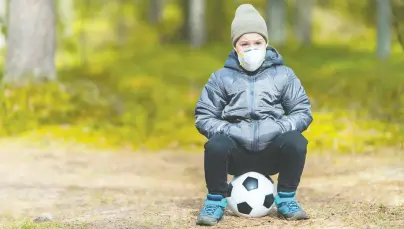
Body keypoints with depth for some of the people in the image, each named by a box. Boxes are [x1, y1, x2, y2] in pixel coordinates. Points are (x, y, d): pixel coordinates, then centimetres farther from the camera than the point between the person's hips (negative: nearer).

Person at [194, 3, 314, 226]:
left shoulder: (283, 75, 5)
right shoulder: (221, 77, 3)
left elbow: (303, 112, 0)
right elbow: (204, 117, -1)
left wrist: (278, 128, -19)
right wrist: (228, 131, -19)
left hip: (272, 153, 1)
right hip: (236, 154, -1)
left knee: (296, 141, -31)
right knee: (216, 145, -34)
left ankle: (286, 199, -7)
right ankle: (216, 201, -9)